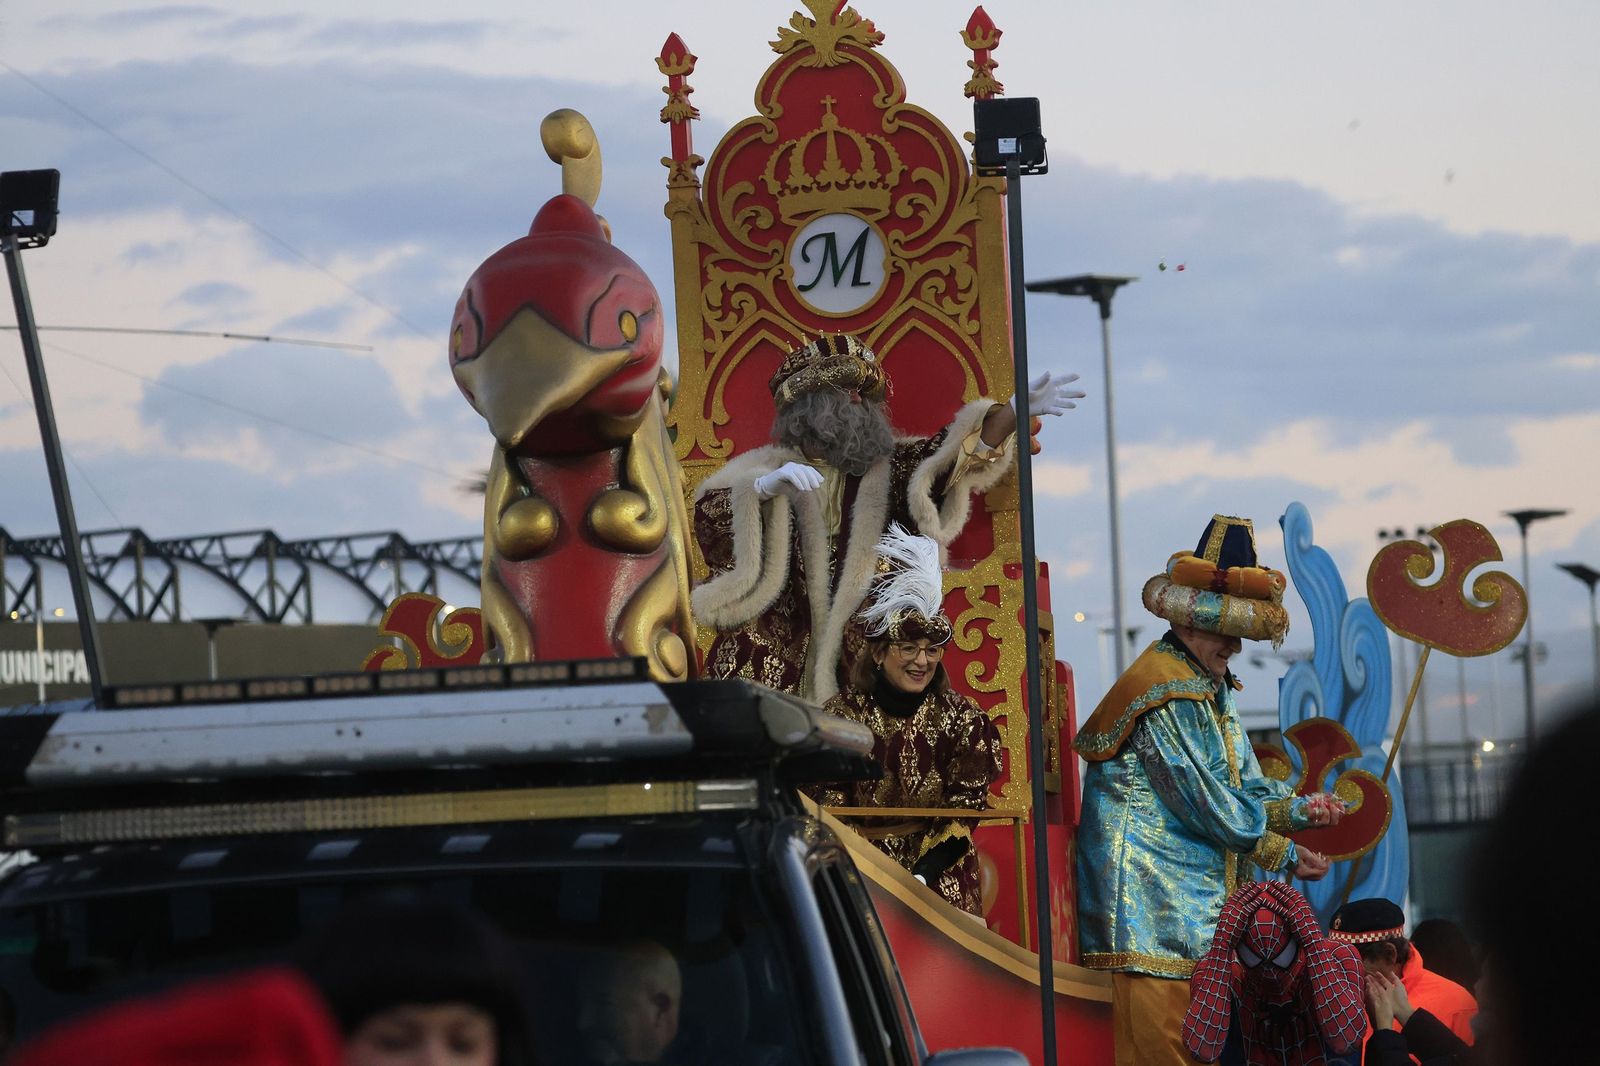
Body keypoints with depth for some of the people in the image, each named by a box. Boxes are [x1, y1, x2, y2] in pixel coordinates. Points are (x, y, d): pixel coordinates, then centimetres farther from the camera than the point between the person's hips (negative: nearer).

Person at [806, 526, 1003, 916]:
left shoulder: (962, 718, 3)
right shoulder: (841, 715, 0)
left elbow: (963, 811, 1)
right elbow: (829, 808, -1)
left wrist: (920, 876, -13)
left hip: (941, 878, 1)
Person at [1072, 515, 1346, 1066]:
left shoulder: (1211, 691, 18)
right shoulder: (1165, 695, -15)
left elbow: (1246, 789, 18)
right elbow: (1206, 804, -16)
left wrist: (1296, 808, -3)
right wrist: (1284, 855, -5)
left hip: (1197, 907, 10)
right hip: (1155, 910, -10)